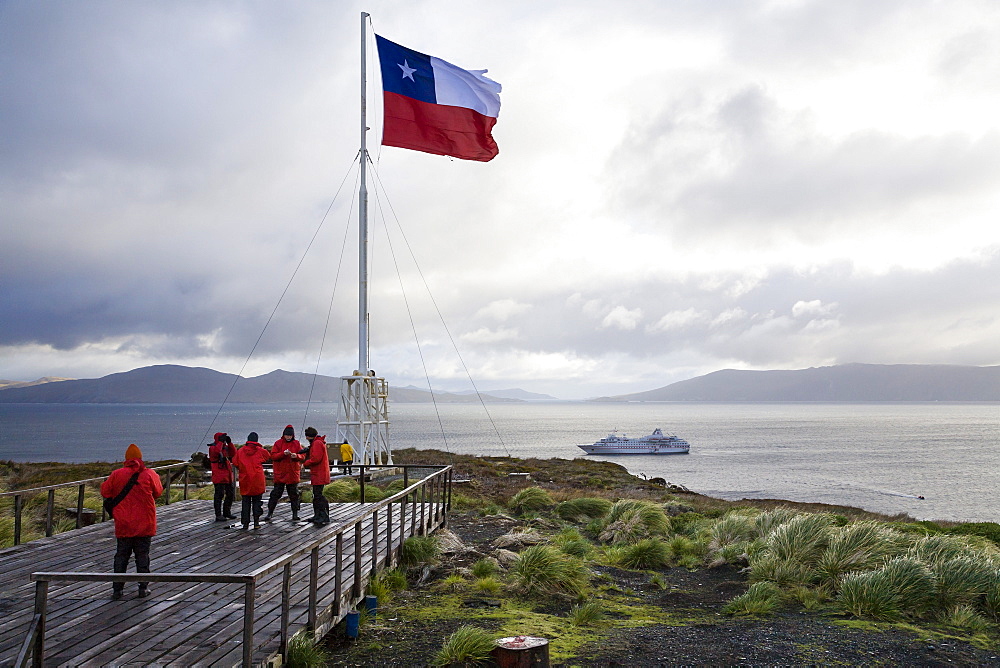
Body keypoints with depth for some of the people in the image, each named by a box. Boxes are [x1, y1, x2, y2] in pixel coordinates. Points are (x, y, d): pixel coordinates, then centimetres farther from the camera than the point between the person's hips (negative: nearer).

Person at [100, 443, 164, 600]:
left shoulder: (116, 474, -5)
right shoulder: (149, 474, -6)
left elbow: (105, 492, 3)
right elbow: (158, 492, 4)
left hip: (123, 524, 1)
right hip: (144, 524, 0)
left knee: (121, 555, 10)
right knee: (142, 555, 7)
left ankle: (117, 588, 11)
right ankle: (143, 588, 8)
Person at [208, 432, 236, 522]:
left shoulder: (226, 447, 15)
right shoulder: (212, 448, -7)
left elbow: (233, 454, 7)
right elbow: (216, 451, -29)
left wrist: (229, 443, 0)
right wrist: (221, 442, -22)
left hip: (228, 476, 8)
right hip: (219, 476, -8)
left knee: (230, 494, 15)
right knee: (219, 495, -8)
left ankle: (227, 512, 29)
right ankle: (218, 515, -4)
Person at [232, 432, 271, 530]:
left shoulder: (240, 451, -1)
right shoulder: (260, 451, -2)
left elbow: (235, 463, 3)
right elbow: (269, 457, 14)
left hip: (245, 481, 1)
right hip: (258, 481, -1)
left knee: (246, 502, 8)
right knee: (257, 501, 8)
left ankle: (245, 523, 5)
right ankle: (256, 522, 3)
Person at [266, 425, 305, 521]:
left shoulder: (296, 444, 7)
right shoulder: (278, 443, 1)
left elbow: (303, 457, 3)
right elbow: (273, 456, -7)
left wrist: (296, 456, -18)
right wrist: (283, 453, -22)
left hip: (293, 474, 2)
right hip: (280, 474, -2)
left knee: (294, 495, 7)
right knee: (275, 494, 1)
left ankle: (295, 514, 14)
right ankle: (269, 513, 9)